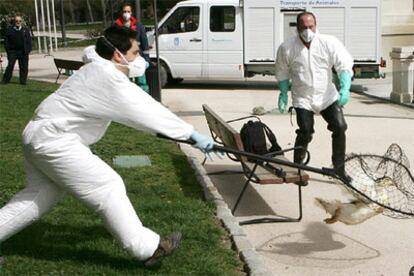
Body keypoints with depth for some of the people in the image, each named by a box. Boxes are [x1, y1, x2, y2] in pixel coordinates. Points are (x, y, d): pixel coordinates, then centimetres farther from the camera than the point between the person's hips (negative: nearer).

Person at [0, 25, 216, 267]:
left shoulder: (98, 70, 12)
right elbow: (147, 111, -19)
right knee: (108, 187, -7)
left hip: (40, 136, 10)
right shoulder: (109, 78, -19)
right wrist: (193, 135, -15)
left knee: (39, 197, 20)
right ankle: (147, 248, -2)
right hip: (53, 140, -10)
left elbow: (141, 108, 11)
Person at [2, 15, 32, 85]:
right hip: (12, 51, 0)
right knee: (10, 65, -2)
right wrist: (8, 49, -2)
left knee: (23, 67, 2)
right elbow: (6, 40, 7)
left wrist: (27, 50, -5)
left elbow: (29, 40, 5)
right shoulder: (9, 29, 6)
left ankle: (23, 81, 11)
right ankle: (5, 80, 4)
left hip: (23, 52, 0)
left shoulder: (26, 29, 7)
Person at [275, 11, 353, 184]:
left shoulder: (329, 43, -10)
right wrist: (283, 94, 1)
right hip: (303, 99, -2)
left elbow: (344, 66, -10)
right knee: (305, 133, -11)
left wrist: (345, 88, -24)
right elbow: (282, 72, 8)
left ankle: (339, 169, 9)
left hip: (327, 96, 2)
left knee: (340, 127, -6)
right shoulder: (287, 48, -8)